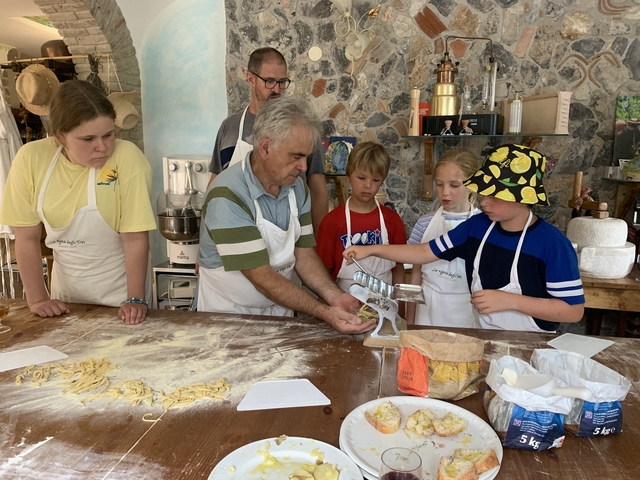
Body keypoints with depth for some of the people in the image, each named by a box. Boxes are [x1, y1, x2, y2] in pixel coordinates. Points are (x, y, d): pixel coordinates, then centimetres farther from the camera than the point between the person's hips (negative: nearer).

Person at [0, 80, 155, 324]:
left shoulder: (127, 158, -22)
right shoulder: (30, 159, -12)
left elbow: (135, 238, -19)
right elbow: (27, 238, -4)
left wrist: (135, 300, -21)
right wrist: (37, 299, -6)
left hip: (120, 291, -3)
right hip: (66, 289, 4)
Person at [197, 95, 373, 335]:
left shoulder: (297, 187, -2)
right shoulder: (227, 197, -22)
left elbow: (304, 253, 1)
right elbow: (262, 277, -22)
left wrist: (334, 296, -15)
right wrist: (324, 312, -27)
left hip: (280, 309, 4)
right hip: (228, 314, -3)